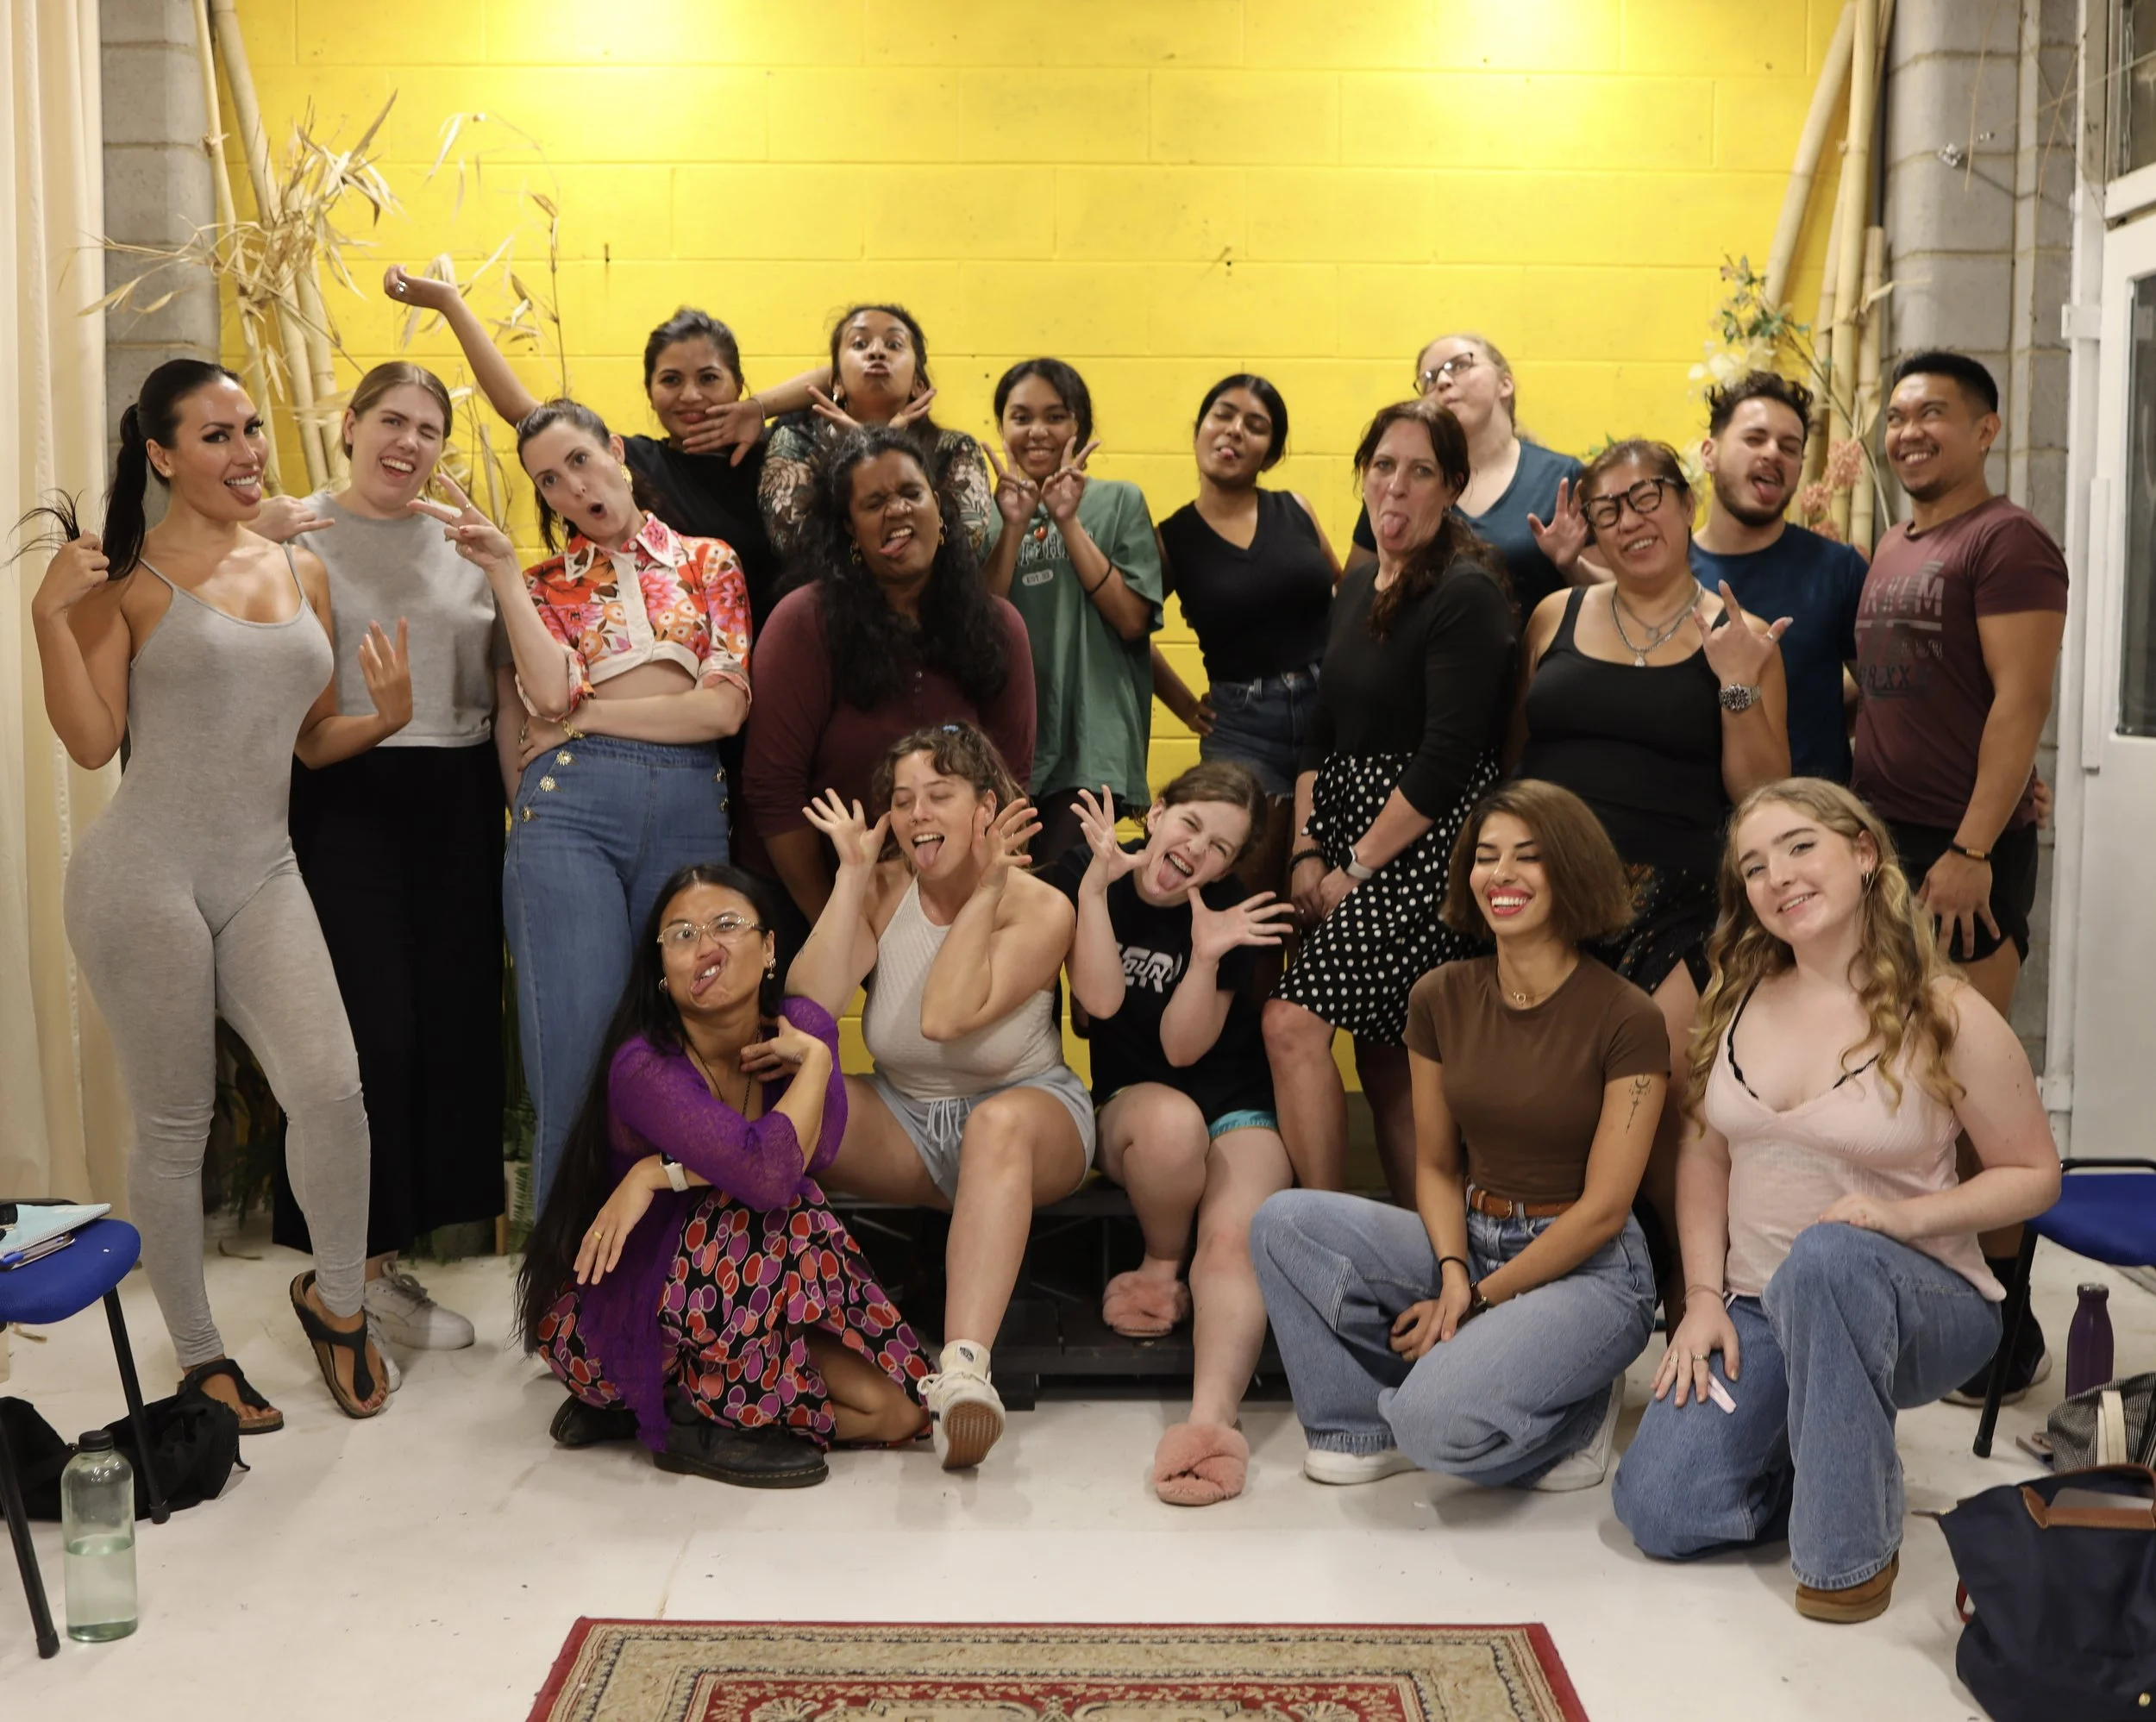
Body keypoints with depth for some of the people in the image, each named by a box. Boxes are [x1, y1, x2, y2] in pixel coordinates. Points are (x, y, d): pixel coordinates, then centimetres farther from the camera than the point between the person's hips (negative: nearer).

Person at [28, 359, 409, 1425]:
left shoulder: (301, 570, 12)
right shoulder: (127, 576, -2)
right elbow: (92, 742, -9)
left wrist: (386, 718, -1)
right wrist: (52, 615, -16)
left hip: (263, 876, 4)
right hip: (144, 876, -4)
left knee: (331, 1089, -10)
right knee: (174, 1125, 5)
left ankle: (336, 1297, 16)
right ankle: (199, 1354, 22)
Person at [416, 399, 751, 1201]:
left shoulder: (708, 561, 13)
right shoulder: (544, 583, 14)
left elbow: (723, 706, -1)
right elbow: (550, 694, -7)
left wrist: (585, 716, 0)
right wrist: (501, 568, -6)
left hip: (690, 806, 1)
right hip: (571, 805, 0)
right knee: (579, 1047, -8)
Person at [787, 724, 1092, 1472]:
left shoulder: (1039, 909, -11)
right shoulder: (882, 891, -1)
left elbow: (945, 1016, -26)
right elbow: (805, 1009, -18)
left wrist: (984, 892, -22)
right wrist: (853, 874, -17)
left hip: (1027, 1112, -3)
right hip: (903, 1129, 3)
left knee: (998, 1124, -39)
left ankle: (964, 1367, -53)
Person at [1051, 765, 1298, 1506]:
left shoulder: (1228, 914, -6)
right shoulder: (1081, 876, -5)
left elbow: (1183, 1047, -11)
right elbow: (1100, 999, -16)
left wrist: (1208, 958, -26)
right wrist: (1096, 883, -24)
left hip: (1238, 1108, 0)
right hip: (1130, 1106, 0)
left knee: (1233, 1241, -30)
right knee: (1172, 1120, -37)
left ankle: (1212, 1415, -48)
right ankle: (1162, 1269, -10)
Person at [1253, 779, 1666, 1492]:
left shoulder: (1626, 1018, -12)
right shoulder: (1442, 997, 3)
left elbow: (1602, 1210, -12)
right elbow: (1436, 1166, 7)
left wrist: (1477, 1301, -14)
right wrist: (1452, 1272, -12)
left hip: (1587, 1270, -5)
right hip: (1468, 1241, 5)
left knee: (1443, 1425, -30)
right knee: (1285, 1222, -17)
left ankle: (1570, 1412, 2)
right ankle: (1362, 1426, -3)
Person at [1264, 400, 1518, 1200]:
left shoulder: (1467, 593, -12)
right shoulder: (1357, 589, 14)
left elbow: (1447, 755, -18)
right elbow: (1324, 735, 15)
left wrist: (1360, 866, -14)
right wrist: (1306, 852, 4)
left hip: (1426, 846, -8)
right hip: (1353, 844, 8)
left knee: (1293, 1022, -18)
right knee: (1382, 1059, 11)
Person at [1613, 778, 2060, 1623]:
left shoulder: (1945, 1015, -12)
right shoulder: (1740, 1000, 1)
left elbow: (2034, 1173, -6)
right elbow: (1705, 1157, 7)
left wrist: (1907, 1216, -22)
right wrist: (1705, 1296, -3)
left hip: (1915, 1304, -4)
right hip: (1757, 1311, 4)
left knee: (1827, 1254, -41)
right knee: (1656, 1511, -14)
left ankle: (1855, 1544, -21)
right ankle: (1816, 1458, 17)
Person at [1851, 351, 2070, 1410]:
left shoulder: (2007, 541, -7)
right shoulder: (1889, 553, 17)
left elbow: (2019, 701, -14)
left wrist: (1972, 849, -20)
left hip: (1963, 855, -7)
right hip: (1881, 844, 8)